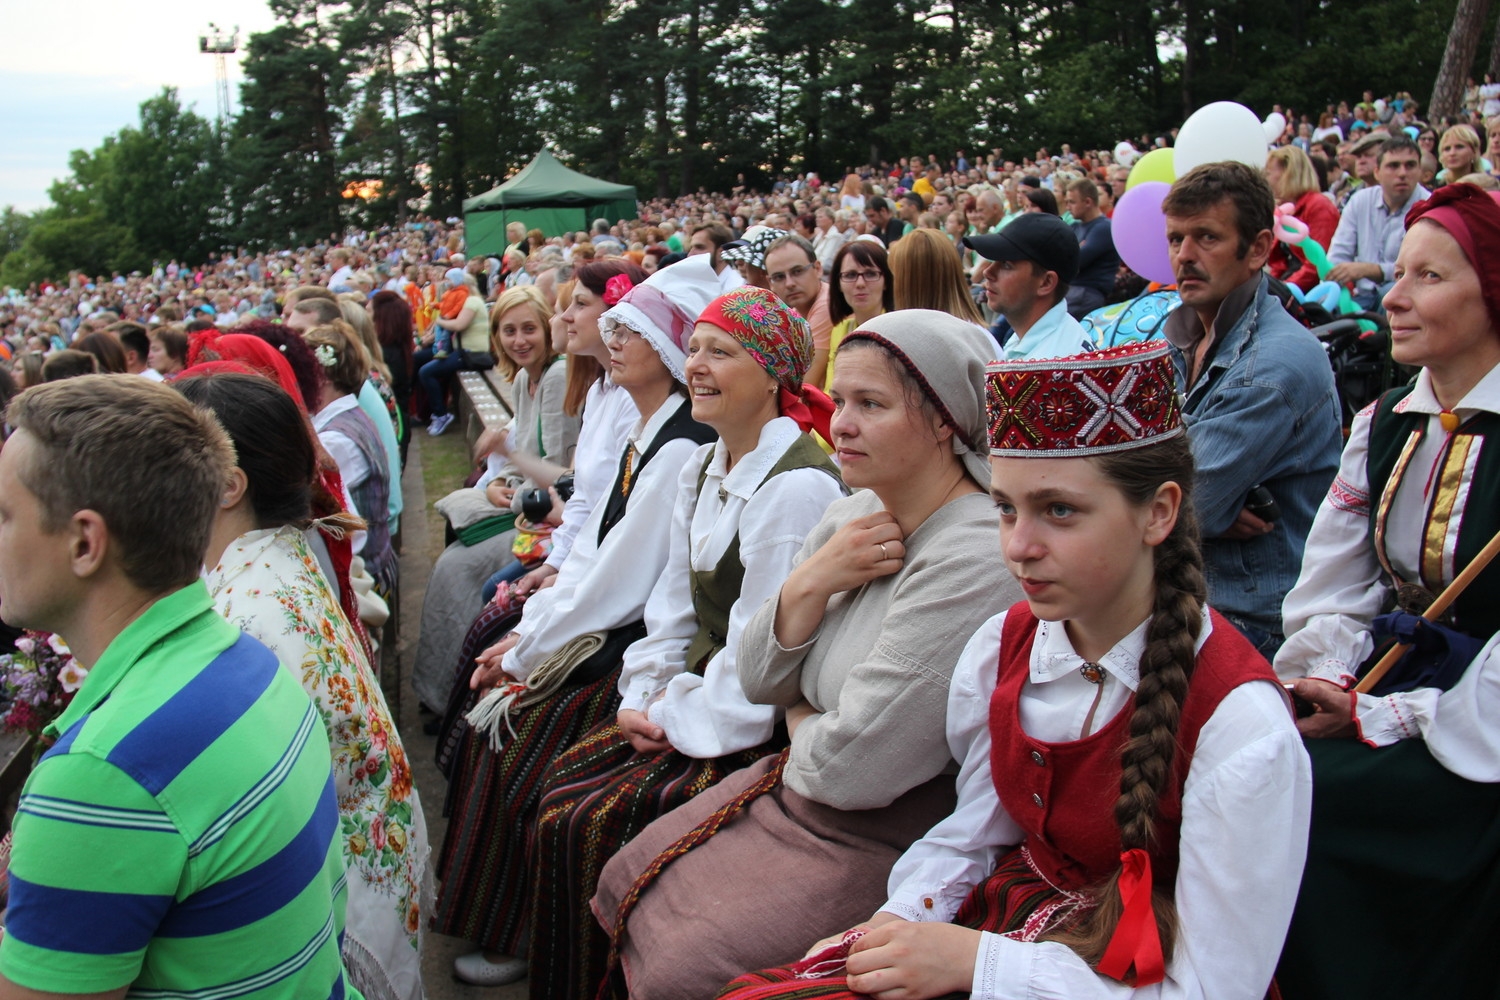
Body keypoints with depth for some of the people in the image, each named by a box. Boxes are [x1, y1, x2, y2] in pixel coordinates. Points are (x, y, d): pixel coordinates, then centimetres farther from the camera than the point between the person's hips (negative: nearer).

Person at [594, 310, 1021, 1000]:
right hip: (795, 783, 9)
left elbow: (851, 768, -26)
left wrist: (798, 723, -4)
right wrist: (811, 582, -14)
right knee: (623, 888, 11)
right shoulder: (850, 516, 1)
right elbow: (758, 680, 3)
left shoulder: (973, 562, -28)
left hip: (886, 837, -8)